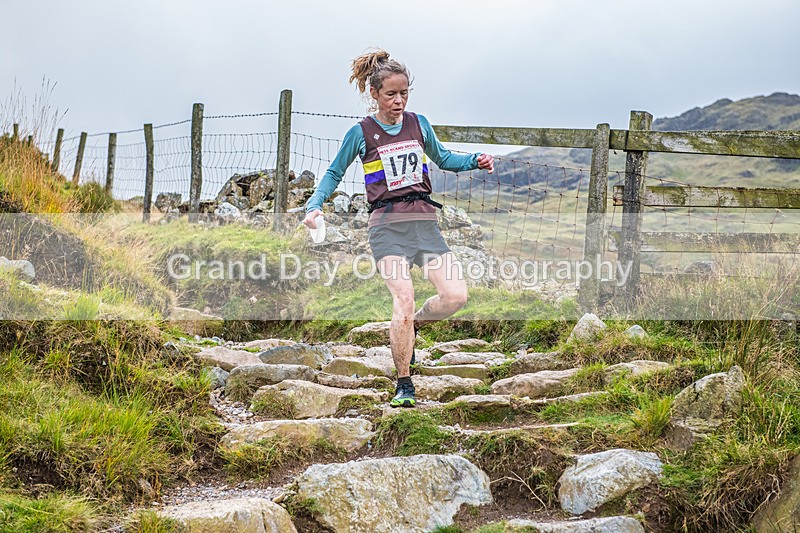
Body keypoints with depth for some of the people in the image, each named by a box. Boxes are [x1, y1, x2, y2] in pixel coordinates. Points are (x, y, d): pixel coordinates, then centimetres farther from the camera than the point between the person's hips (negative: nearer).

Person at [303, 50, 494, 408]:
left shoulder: (418, 124, 11)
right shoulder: (361, 133, 2)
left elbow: (442, 158, 27)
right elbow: (334, 174, 12)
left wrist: (475, 161, 10)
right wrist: (315, 205, -3)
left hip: (425, 222, 4)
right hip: (387, 225, -4)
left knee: (455, 296, -11)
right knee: (403, 300, -19)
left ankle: (412, 326, 21)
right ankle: (404, 385, -5)